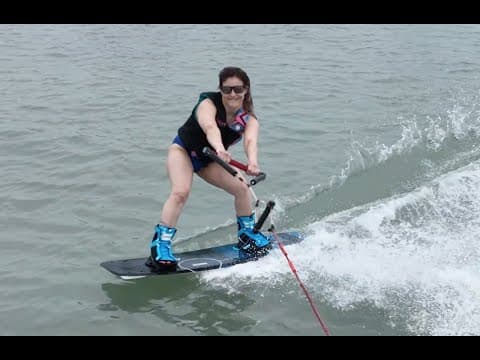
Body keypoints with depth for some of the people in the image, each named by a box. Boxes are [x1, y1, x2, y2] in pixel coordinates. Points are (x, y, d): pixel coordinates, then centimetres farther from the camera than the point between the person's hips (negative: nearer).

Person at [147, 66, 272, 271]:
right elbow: (209, 127, -52)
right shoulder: (209, 104, -30)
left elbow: (250, 141, -41)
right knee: (180, 192, -27)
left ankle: (247, 235, 17)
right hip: (183, 150, -4)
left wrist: (252, 162, -64)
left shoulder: (249, 119, -19)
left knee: (241, 188, -5)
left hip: (209, 159, 5)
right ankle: (160, 245, -23)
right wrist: (219, 149, -73)